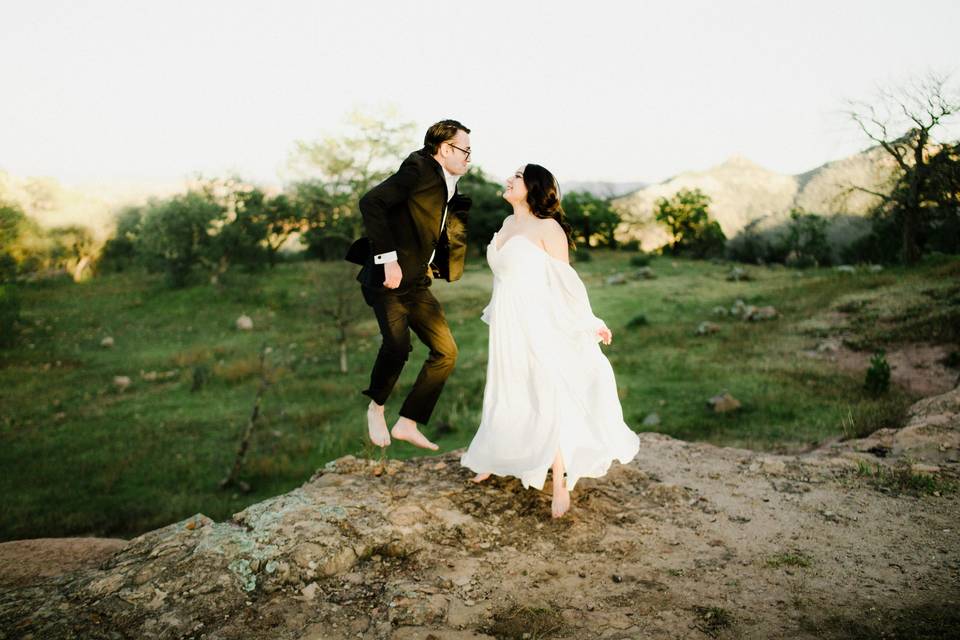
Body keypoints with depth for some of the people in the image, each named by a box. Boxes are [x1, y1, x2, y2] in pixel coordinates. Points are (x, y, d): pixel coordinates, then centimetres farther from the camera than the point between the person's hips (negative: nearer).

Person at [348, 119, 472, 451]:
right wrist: (388, 258, -25)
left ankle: (407, 424, 12)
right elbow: (370, 202, -22)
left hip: (416, 283, 9)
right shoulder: (418, 168, -10)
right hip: (388, 277, -9)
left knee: (446, 352, 4)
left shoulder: (449, 190, 15)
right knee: (398, 345, -27)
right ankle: (375, 408, 1)